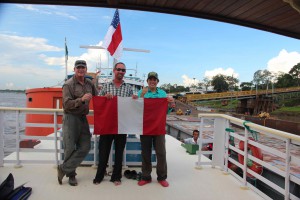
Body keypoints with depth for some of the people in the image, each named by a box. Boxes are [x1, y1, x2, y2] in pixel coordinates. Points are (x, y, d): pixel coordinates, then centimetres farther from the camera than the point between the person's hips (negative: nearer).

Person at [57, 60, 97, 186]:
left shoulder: (89, 83, 10)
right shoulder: (68, 85, -7)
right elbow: (66, 104, -14)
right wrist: (81, 100, -27)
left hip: (83, 118, 6)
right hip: (71, 118, -6)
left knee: (85, 147, 1)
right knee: (70, 148, 0)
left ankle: (64, 169, 12)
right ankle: (71, 174, 18)